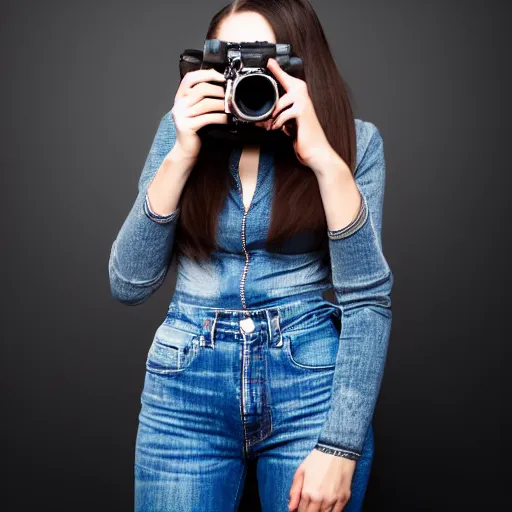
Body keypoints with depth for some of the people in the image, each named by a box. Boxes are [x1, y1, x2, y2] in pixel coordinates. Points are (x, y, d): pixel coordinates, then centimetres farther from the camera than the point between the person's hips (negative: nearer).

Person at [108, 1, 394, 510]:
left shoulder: (354, 139, -3)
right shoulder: (185, 129, 2)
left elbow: (368, 298, -9)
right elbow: (128, 285, -6)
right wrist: (181, 157, -13)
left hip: (313, 382, -1)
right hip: (187, 384, 1)